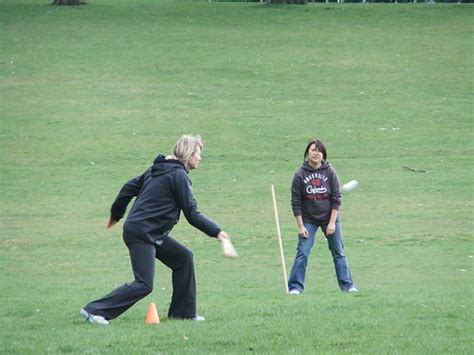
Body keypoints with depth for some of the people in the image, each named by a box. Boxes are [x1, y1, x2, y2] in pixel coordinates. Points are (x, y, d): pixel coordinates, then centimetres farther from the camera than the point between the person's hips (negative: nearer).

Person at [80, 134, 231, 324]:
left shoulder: (158, 169, 16)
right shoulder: (178, 175, -11)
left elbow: (129, 188, 18)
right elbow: (192, 214, -12)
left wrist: (116, 214, 29)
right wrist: (216, 232, -9)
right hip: (141, 235, -10)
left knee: (184, 257, 14)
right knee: (144, 285, -12)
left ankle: (183, 311, 17)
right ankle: (94, 310, -12)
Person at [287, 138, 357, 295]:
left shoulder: (330, 173, -7)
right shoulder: (300, 175, -8)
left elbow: (336, 199, -5)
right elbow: (296, 202, -5)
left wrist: (332, 223, -10)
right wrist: (300, 226, -9)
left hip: (329, 218, 1)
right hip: (308, 220, -1)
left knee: (338, 252, 5)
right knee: (302, 252, -9)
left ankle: (347, 285, 12)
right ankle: (295, 286, -5)